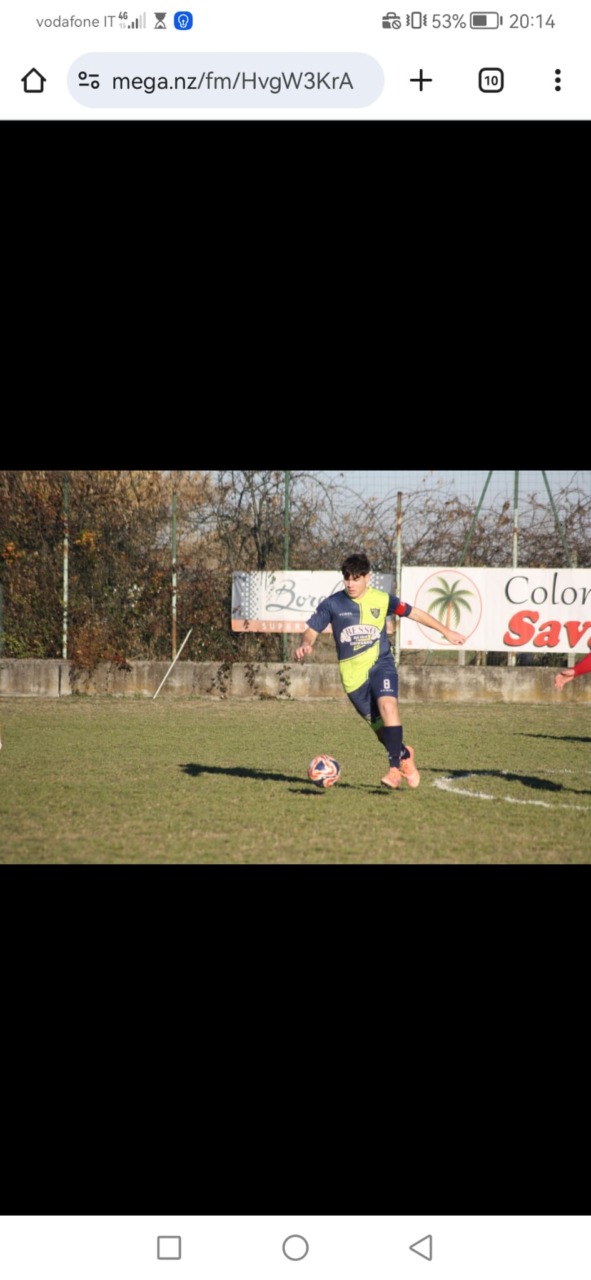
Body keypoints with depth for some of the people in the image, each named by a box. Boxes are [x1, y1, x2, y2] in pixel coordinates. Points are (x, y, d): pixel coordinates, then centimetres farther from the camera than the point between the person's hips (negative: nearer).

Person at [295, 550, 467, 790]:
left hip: (381, 664, -1)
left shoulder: (382, 599, -1)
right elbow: (312, 630, 2)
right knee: (380, 727, 2)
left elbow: (414, 613, 11)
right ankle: (405, 754, 33)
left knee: (387, 705, -29)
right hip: (353, 673, 1)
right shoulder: (332, 604, -3)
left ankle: (395, 768, -26)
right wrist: (306, 644, -23)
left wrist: (446, 631, 17)